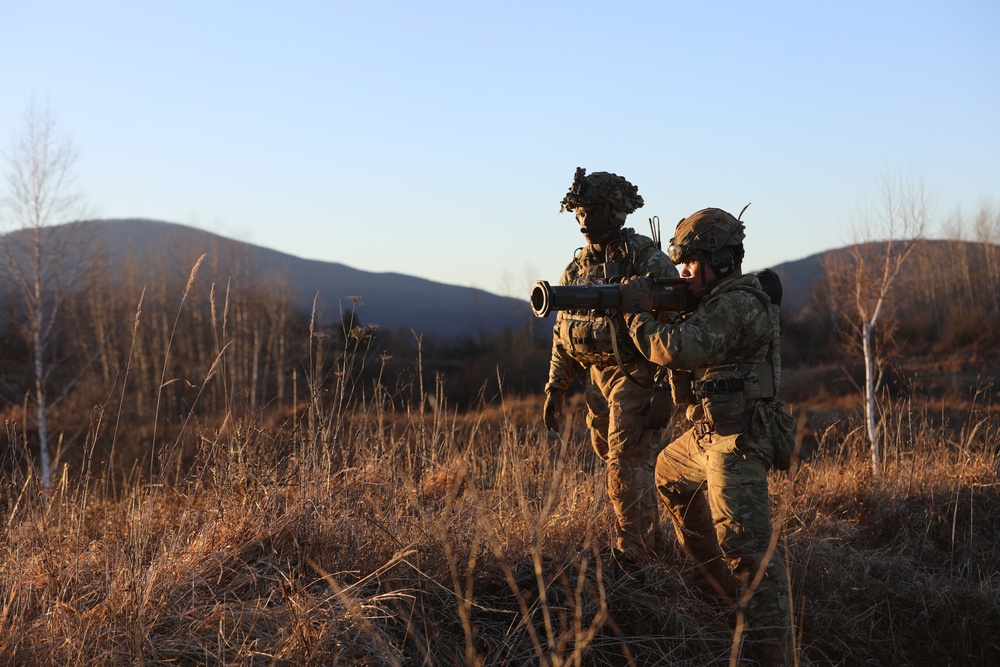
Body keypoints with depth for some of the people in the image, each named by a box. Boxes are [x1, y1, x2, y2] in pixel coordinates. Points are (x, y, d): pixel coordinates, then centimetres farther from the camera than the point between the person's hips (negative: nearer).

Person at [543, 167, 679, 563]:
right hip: (599, 380, 7)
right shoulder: (576, 269, 11)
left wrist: (663, 391, -19)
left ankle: (633, 561, -5)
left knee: (627, 468, -11)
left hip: (638, 378, -7)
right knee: (617, 465, 13)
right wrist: (554, 389, 14)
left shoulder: (647, 259, -11)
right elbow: (563, 334, 19)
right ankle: (651, 544, 26)